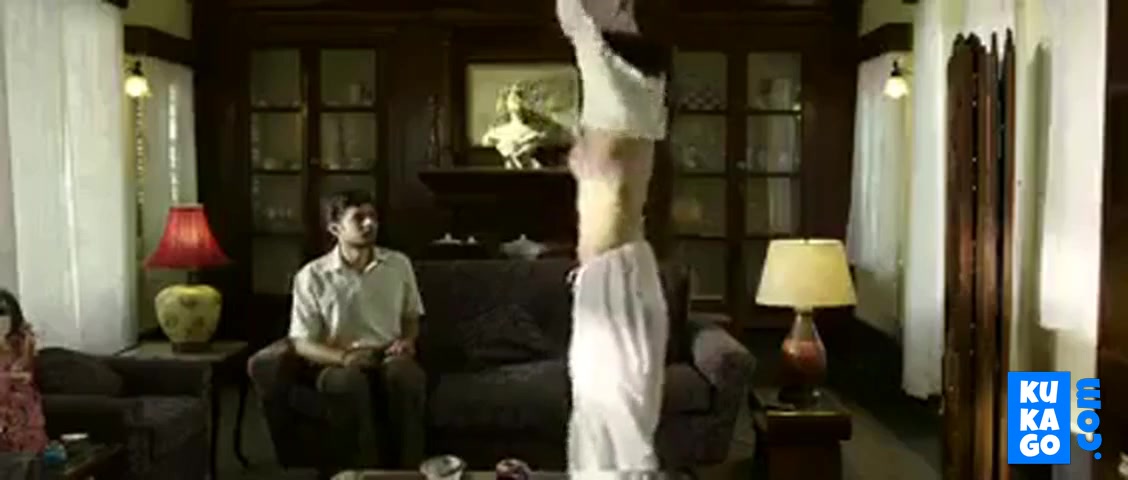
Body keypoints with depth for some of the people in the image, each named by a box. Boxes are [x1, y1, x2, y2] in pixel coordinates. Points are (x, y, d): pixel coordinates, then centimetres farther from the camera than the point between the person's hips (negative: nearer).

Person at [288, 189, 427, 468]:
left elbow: (411, 317, 19)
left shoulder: (398, 264, 7)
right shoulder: (312, 276, -3)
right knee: (351, 380, -38)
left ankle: (410, 471, -28)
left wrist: (408, 341, -5)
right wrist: (344, 357, -21)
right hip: (338, 364, -2)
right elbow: (302, 343, -3)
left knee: (406, 372, -35)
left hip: (389, 359, 2)